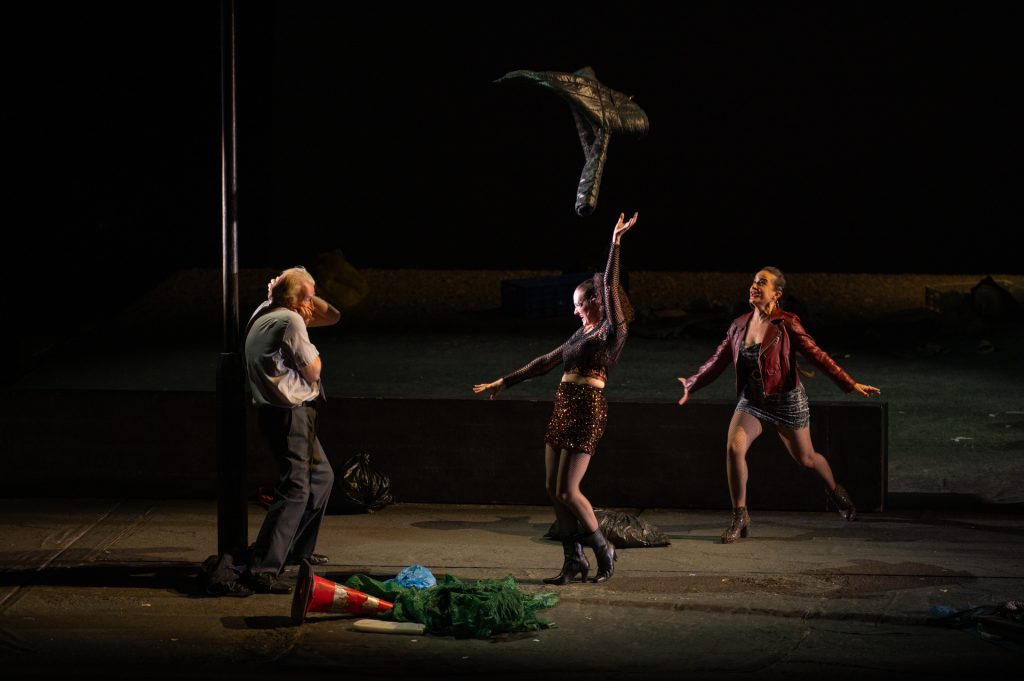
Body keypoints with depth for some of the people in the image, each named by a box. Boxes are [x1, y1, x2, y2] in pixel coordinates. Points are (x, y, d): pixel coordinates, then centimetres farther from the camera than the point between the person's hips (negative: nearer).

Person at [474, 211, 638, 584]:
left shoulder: (611, 331, -4)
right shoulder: (582, 334, 19)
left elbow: (610, 286, -16)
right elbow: (546, 362, 26)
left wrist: (615, 242, -22)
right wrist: (505, 382, 28)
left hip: (586, 410, -9)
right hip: (563, 410, 9)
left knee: (568, 491, -10)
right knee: (553, 489, 6)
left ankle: (603, 550, 7)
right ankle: (574, 560, 11)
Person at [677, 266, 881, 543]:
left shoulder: (786, 324, -14)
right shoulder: (740, 325, 1)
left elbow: (817, 355, -14)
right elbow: (718, 360, 11)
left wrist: (850, 384, -19)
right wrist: (692, 385, 16)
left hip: (786, 400, -3)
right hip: (752, 401, 3)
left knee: (805, 458, 10)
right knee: (734, 448, -19)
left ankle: (835, 490, 45)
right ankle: (740, 517, -8)